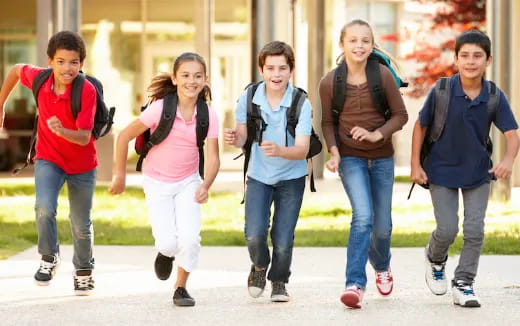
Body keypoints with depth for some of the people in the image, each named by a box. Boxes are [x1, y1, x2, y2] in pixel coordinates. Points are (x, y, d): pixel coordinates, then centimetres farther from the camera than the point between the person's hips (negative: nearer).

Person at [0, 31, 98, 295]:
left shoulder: (87, 91, -27)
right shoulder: (38, 78, -17)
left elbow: (84, 138, -30)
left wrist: (62, 131, -49)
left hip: (82, 165, -1)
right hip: (48, 159, 1)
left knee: (81, 225, 11)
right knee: (44, 208, -24)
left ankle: (84, 270, 38)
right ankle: (49, 258, 1)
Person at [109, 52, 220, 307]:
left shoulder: (208, 116, -13)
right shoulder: (161, 109, -21)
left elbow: (213, 157, -11)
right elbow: (125, 136, -12)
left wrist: (205, 185, -29)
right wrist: (120, 176, -6)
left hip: (188, 182, 2)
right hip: (157, 183, -2)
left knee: (190, 239, -14)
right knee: (168, 243, -13)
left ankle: (181, 288, 12)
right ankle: (165, 253, 27)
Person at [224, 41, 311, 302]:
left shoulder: (301, 103, -19)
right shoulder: (249, 98, -11)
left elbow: (302, 150, -24)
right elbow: (243, 137, 0)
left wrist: (279, 150, -44)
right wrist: (234, 138, -24)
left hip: (291, 177, -1)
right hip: (259, 175, 1)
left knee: (283, 240, -5)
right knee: (254, 235, -15)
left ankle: (279, 282, 27)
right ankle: (259, 267, 21)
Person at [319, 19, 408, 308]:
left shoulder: (383, 76, -10)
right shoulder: (330, 82, -9)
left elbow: (401, 115, -4)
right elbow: (328, 122, 3)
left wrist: (377, 135, -19)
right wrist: (334, 151, -12)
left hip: (382, 158, 2)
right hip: (351, 158, -2)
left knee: (382, 225, 11)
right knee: (363, 217, -20)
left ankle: (382, 266, 44)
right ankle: (355, 284, -18)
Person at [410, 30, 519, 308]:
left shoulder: (495, 97, -14)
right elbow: (420, 126, -6)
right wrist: (415, 165, -8)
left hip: (478, 171, 2)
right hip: (442, 170, -2)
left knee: (474, 230, -2)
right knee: (447, 229, -3)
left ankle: (463, 284, 14)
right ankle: (435, 259, 31)